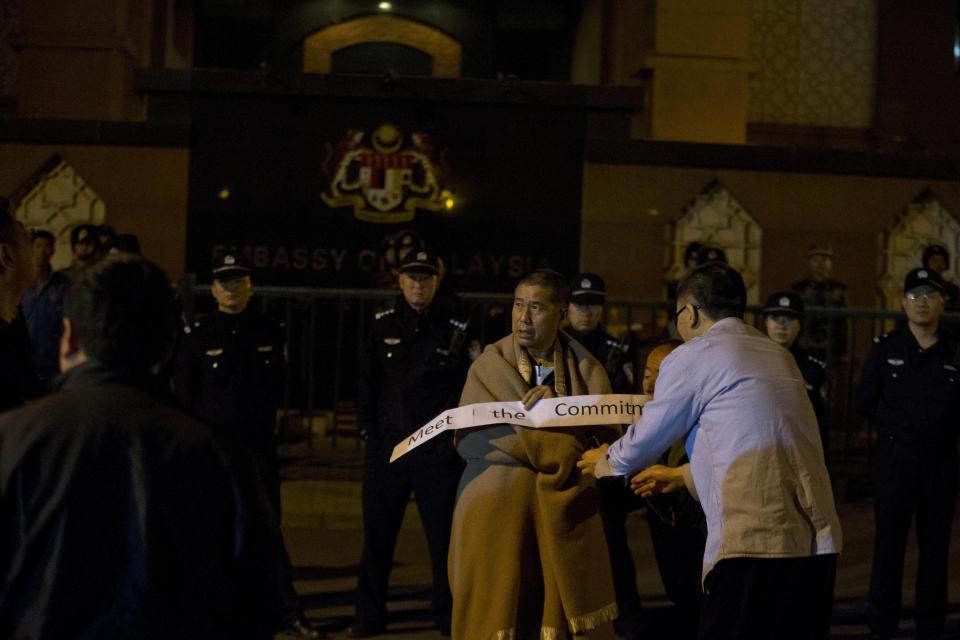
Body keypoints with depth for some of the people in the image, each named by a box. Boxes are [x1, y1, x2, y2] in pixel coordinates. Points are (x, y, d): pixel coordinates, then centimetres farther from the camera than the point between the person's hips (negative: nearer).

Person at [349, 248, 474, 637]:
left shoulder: (457, 328, 1)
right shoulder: (384, 325, 6)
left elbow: (470, 387, 3)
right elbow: (366, 383, 9)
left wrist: (456, 437, -3)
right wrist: (369, 430, 2)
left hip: (439, 454, -2)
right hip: (387, 447, 2)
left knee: (444, 536, 3)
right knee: (377, 536, 6)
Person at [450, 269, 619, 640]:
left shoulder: (585, 370, 8)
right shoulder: (490, 365, 5)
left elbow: (608, 436, -3)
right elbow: (467, 438, -6)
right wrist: (560, 448, -14)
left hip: (562, 513, 1)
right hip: (495, 510, 0)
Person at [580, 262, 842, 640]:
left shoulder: (693, 357, -1)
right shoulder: (777, 356, 20)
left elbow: (646, 439, 10)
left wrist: (606, 463, 31)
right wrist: (680, 476, 46)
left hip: (754, 541, -7)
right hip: (818, 540, 7)